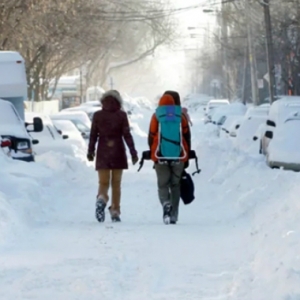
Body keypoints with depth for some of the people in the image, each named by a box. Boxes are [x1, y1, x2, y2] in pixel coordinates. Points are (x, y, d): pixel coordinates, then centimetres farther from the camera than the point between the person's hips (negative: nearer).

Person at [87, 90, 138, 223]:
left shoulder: (97, 115, 1)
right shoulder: (121, 115, -3)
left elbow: (93, 135, 4)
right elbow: (127, 135, -5)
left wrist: (90, 152, 15)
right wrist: (133, 153, 0)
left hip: (103, 152, 0)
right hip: (118, 152, 0)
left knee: (103, 182, 2)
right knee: (116, 183, 9)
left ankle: (102, 199, -30)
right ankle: (115, 212, 9)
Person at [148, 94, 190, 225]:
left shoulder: (156, 118, 1)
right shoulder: (181, 118, 5)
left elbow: (151, 138, 2)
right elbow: (187, 138, 7)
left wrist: (153, 154, 14)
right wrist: (186, 157, 14)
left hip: (161, 157, -1)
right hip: (178, 157, 1)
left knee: (163, 184, 4)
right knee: (175, 185, 12)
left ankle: (166, 204, -25)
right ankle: (174, 215, 8)